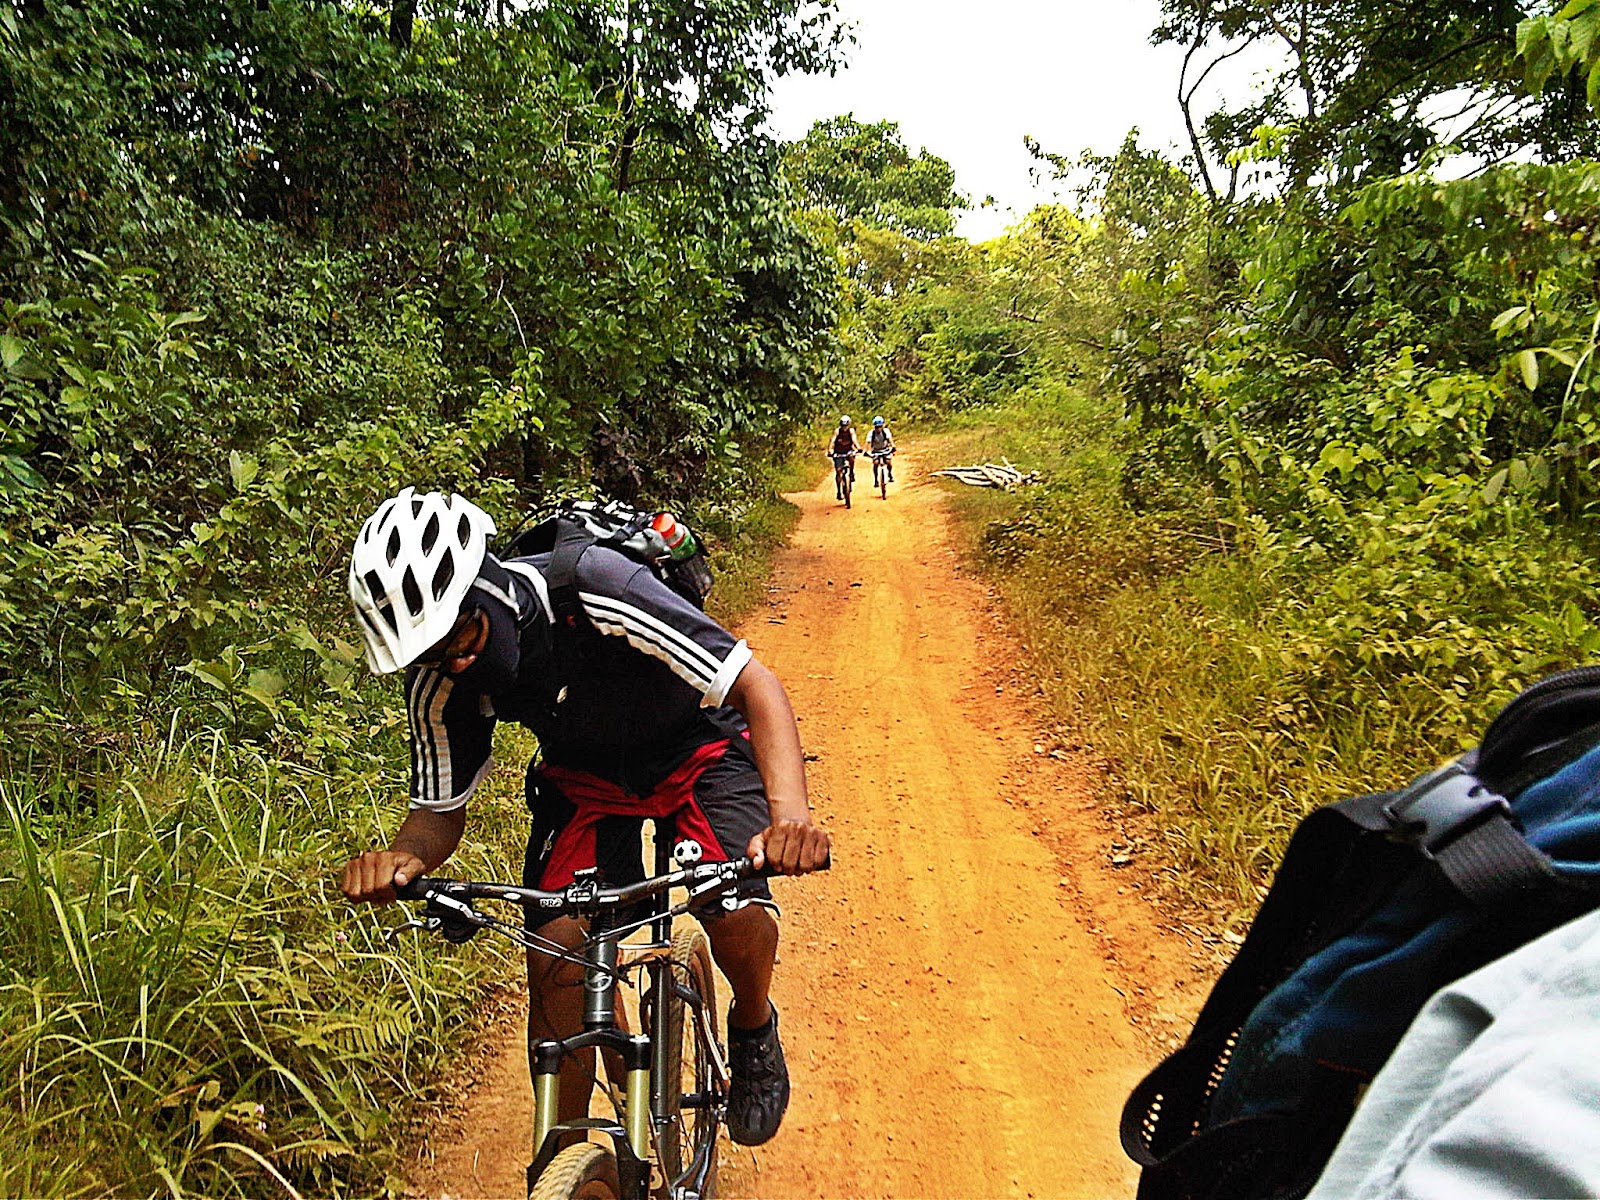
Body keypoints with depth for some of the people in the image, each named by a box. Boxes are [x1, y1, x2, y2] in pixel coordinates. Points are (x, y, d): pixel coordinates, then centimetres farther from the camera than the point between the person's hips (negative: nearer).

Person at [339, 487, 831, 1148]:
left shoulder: (595, 593, -36)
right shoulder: (438, 683, -19)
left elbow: (755, 684, -37)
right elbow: (439, 809, -7)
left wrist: (791, 816, -52)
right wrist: (403, 858, -32)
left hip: (698, 751, -3)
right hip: (585, 777, 4)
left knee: (738, 918, -25)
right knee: (555, 949, -14)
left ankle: (754, 1027, 12)